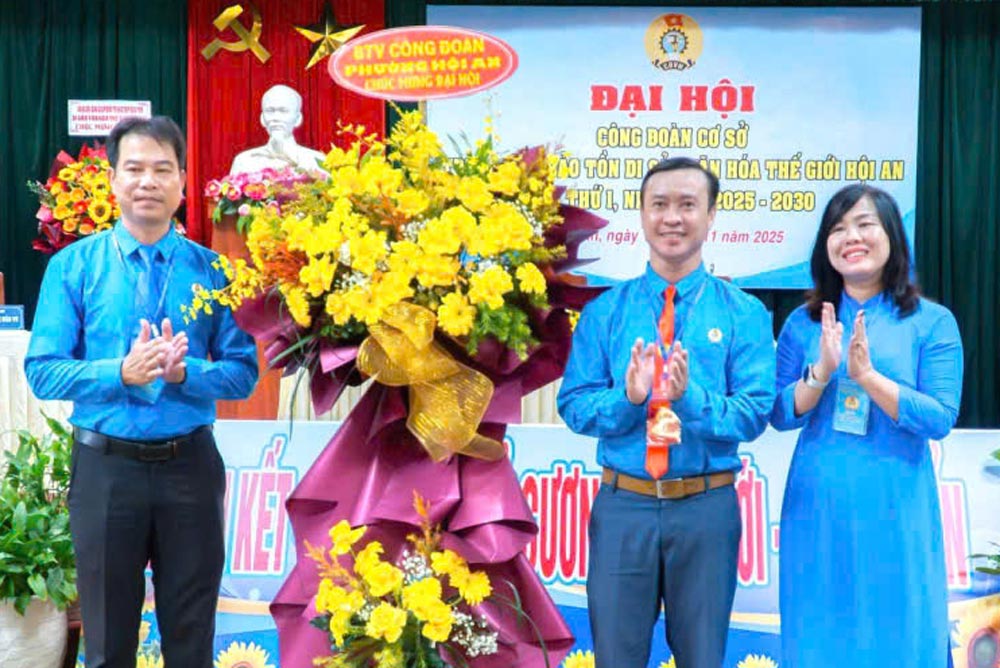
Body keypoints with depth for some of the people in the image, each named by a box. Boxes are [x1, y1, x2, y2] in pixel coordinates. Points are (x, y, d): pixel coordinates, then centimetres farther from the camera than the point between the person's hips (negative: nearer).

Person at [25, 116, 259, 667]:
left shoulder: (212, 269, 1)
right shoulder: (72, 266, -1)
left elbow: (243, 372, -2)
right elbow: (42, 371, -7)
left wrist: (183, 371, -20)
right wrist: (122, 374, -21)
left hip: (190, 466, 1)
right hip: (105, 468, 0)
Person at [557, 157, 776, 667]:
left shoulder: (745, 314, 0)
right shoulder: (605, 312, 3)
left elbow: (754, 415, -8)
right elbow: (574, 406, -2)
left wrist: (689, 397, -25)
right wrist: (627, 398, -20)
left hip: (707, 509, -1)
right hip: (622, 505, 1)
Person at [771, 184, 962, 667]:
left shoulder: (932, 322, -1)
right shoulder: (804, 322, 5)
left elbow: (940, 419, -10)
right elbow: (780, 414, 1)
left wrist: (866, 376, -21)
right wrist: (821, 371, -17)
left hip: (895, 507, -2)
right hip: (818, 506, 2)